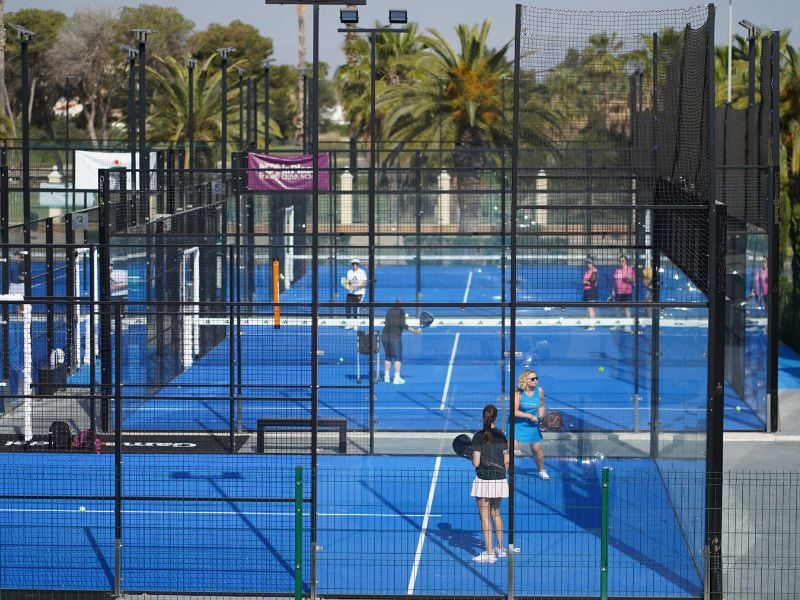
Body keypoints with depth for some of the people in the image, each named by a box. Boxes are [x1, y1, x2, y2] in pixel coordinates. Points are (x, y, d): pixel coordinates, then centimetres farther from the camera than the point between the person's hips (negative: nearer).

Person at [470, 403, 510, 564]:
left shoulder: (478, 437, -11)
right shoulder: (502, 436, 1)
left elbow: (476, 463, -14)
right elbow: (507, 461, 4)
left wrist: (472, 457, 8)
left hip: (483, 480, -5)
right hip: (499, 480, 5)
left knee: (485, 517, 2)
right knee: (496, 513, 21)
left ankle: (489, 553, 3)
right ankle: (500, 549, 29)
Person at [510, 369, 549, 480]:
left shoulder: (540, 391, -5)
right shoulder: (518, 394, -19)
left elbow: (541, 406, 11)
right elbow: (514, 411, -23)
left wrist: (541, 419, -1)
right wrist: (530, 416, -21)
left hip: (533, 425, 4)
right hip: (518, 425, -4)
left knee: (537, 449, 10)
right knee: (512, 447, -13)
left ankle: (542, 470, 33)